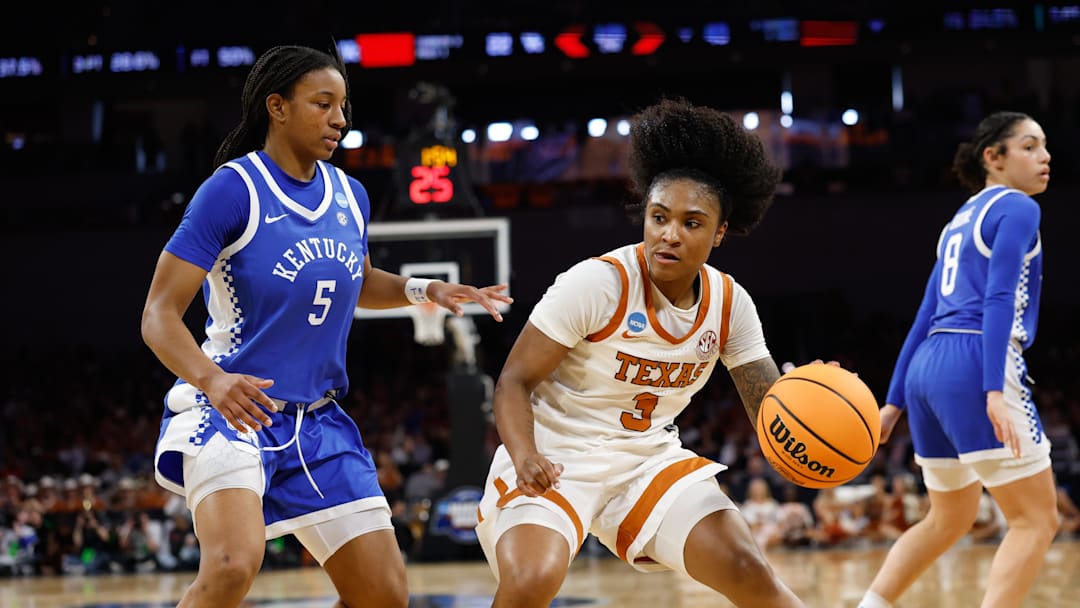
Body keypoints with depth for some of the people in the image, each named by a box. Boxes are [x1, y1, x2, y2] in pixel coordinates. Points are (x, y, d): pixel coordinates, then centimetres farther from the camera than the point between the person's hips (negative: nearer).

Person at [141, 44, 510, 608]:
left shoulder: (348, 196, 7)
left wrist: (423, 289, 9)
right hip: (232, 410, -7)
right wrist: (211, 379, -34)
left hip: (318, 424, 7)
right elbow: (159, 314, -16)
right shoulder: (233, 190, -13)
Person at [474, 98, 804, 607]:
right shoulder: (596, 283, -20)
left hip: (649, 459, 5)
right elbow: (514, 382, -16)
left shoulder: (730, 304, -4)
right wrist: (524, 455, -35)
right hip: (556, 457, -5)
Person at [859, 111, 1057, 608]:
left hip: (929, 366, 9)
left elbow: (926, 318, 22)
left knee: (950, 520, 22)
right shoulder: (1016, 209, -2)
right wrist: (996, 391, -24)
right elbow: (999, 300, -15)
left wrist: (894, 401, 21)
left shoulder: (962, 219, 24)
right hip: (975, 365, -9)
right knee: (1036, 519, -7)